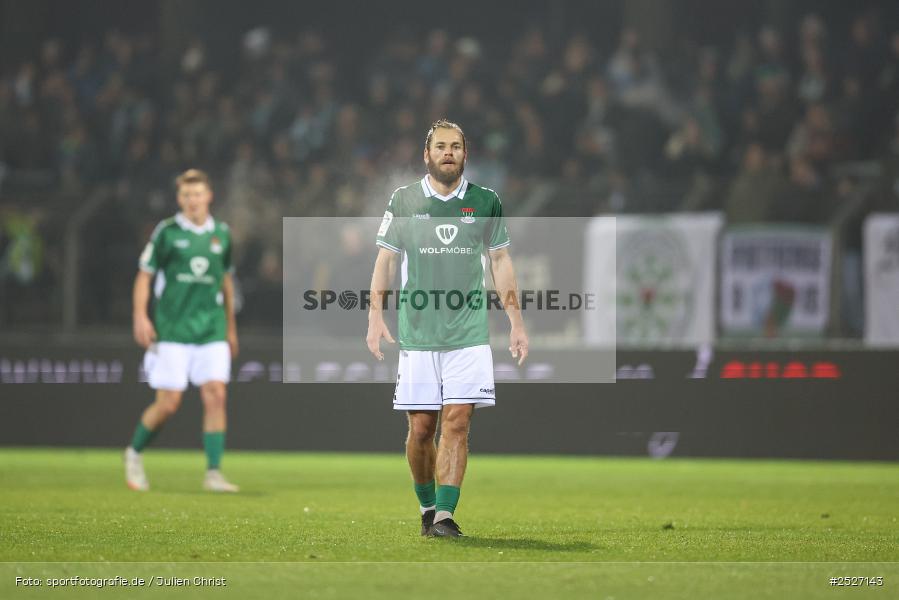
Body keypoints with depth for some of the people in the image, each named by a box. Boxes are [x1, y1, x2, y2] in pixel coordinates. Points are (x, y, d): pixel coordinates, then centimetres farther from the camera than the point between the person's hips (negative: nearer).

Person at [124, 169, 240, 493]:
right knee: (168, 403, -4)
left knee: (216, 396, -9)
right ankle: (134, 453, 21)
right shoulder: (167, 232, -2)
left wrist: (231, 327, 23)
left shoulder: (221, 233, 9)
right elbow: (144, 275, 1)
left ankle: (213, 473, -7)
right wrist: (140, 317, -11)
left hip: (212, 331, 3)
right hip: (172, 330, -3)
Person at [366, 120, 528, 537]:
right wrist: (375, 316, -3)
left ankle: (445, 515, -11)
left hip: (468, 334, 0)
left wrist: (516, 322, 8)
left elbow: (501, 262, 14)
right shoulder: (403, 201, 5)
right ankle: (427, 507, 20)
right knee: (420, 428, 2)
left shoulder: (485, 202, 7)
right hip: (417, 334, 0)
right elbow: (385, 260, 8)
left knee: (456, 424, -10)